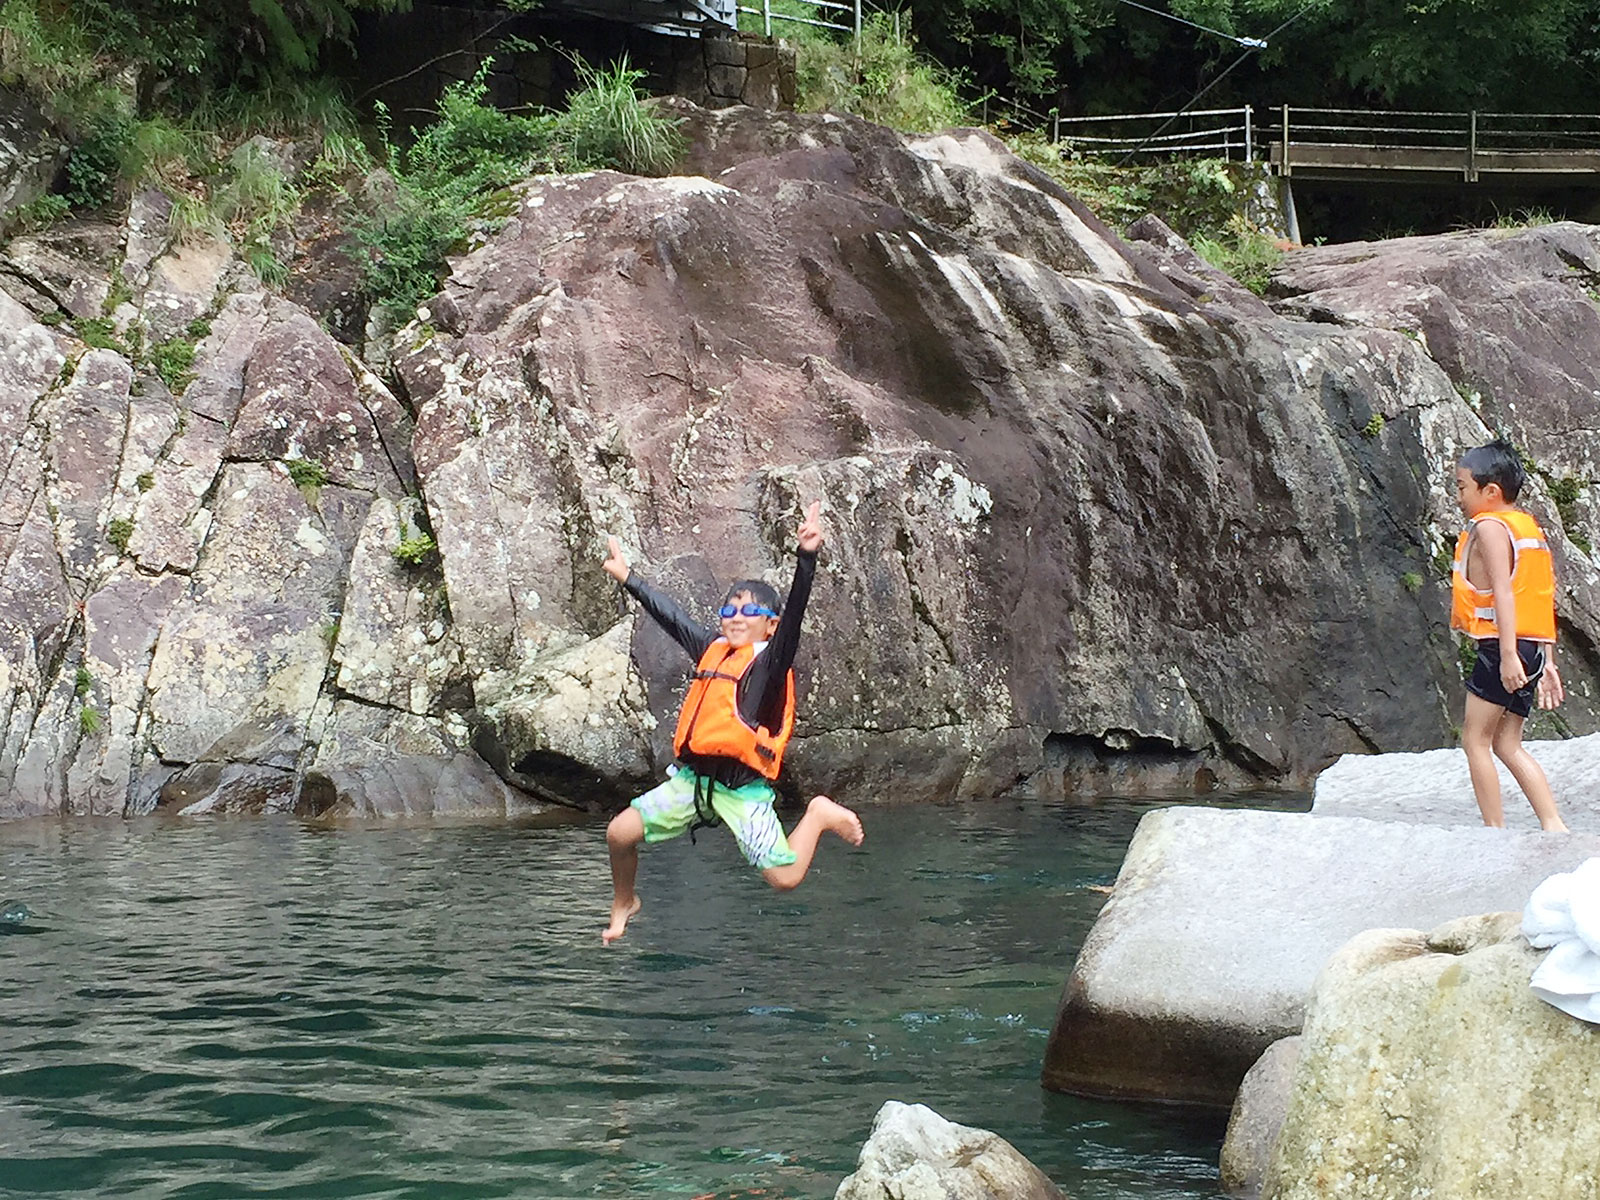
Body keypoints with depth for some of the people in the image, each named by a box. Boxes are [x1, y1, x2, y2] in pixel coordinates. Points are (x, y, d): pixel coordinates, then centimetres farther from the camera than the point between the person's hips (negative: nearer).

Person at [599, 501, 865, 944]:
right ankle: (623, 903, 27)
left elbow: (794, 614, -21)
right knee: (619, 833, -2)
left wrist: (807, 558, -37)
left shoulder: (771, 659, -5)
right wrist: (628, 578, 35)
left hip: (743, 786, -6)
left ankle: (818, 816, 15)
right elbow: (669, 616, 25)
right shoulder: (712, 649, 12)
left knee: (784, 878, -15)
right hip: (693, 777, 6)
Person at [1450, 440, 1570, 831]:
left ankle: (1495, 831, -2)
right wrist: (1547, 662, 19)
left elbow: (1504, 591, -19)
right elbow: (1542, 599, 18)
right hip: (1534, 646, 9)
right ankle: (1553, 825, 2)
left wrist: (1508, 653, -25)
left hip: (1503, 646, -9)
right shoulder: (1530, 527, 19)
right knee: (1507, 744, 11)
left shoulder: (1489, 527, -8)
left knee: (1475, 739, 0)